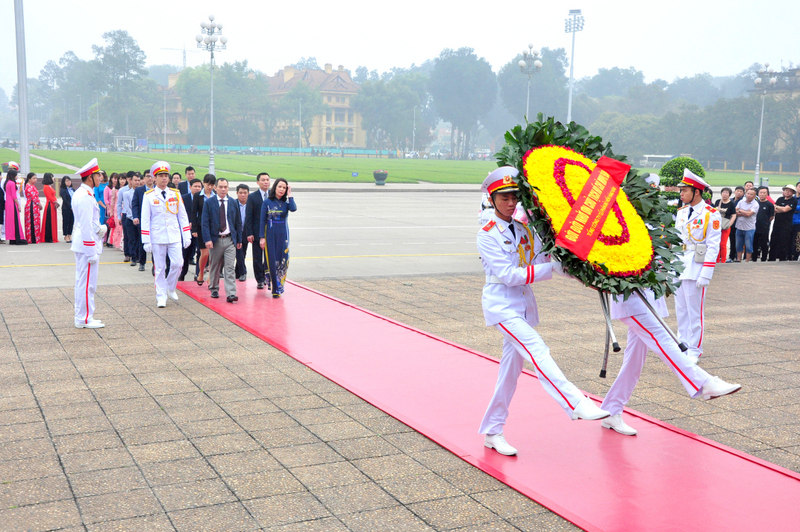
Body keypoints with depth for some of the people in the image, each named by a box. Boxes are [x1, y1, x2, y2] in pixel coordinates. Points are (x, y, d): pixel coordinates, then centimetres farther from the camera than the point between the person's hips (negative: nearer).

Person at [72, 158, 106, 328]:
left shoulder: (80, 193, 14)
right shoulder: (86, 197, -19)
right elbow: (86, 226, -21)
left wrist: (99, 228, 5)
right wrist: (92, 252, -20)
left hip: (81, 245, 11)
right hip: (87, 245, -11)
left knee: (82, 282, 16)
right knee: (87, 283, -4)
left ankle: (82, 317, 24)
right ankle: (84, 319, 2)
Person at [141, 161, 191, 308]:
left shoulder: (175, 194, 7)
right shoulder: (149, 196, -1)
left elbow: (183, 216, 11)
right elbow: (145, 219, -1)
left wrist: (187, 236, 5)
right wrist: (146, 241, -6)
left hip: (175, 236, 2)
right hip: (157, 238, -2)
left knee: (177, 263, -6)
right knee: (159, 268, 3)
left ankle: (171, 288, 19)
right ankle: (161, 297, 12)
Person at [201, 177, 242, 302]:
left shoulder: (233, 202, 8)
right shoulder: (209, 203, 0)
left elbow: (238, 222, 12)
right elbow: (205, 223, -4)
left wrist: (239, 239, 9)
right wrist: (207, 239, -14)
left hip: (230, 240, 1)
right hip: (215, 240, -1)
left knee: (230, 268, -7)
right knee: (214, 267, 11)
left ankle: (231, 294, -11)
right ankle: (214, 289, 28)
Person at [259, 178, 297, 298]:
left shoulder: (286, 202, 5)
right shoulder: (267, 202, 0)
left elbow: (293, 209, -19)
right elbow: (262, 221, 0)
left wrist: (289, 195, -9)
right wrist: (262, 237, -5)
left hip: (283, 234, 2)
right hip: (270, 234, -1)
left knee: (283, 261, -3)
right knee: (272, 260, -3)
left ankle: (279, 286, 12)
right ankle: (275, 289, 4)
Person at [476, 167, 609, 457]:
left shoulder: (524, 230, 10)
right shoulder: (487, 235, -8)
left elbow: (542, 261, 6)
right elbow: (507, 275, -17)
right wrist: (551, 268, -20)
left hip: (523, 305, 6)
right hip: (500, 304, -6)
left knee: (511, 369, 8)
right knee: (537, 350, -24)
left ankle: (492, 432, 17)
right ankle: (576, 403, -32)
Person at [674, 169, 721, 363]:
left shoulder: (711, 214, -9)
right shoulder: (681, 212, 11)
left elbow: (713, 247, -12)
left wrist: (706, 274, -17)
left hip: (696, 268, -6)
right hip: (678, 267, 7)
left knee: (695, 310, 0)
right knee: (681, 309, 12)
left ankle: (694, 349, 9)